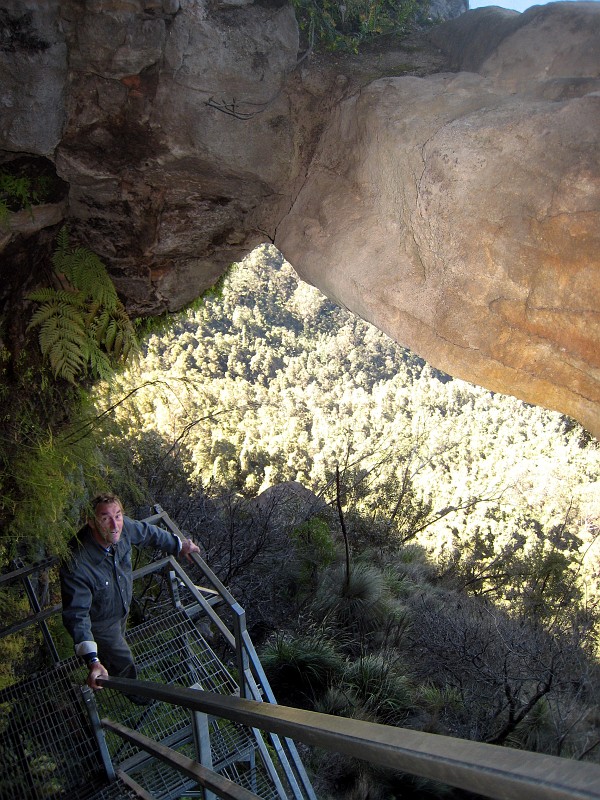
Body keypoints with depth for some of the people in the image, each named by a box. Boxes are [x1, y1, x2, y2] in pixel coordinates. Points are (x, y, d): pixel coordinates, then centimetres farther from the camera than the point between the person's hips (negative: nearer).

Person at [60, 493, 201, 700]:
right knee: (123, 662, 19)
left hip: (122, 608, 5)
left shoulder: (122, 527, -27)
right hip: (100, 622, -5)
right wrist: (92, 662, -48)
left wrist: (178, 545, 9)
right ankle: (133, 691, 53)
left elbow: (147, 533, -5)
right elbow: (77, 615, -41)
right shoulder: (76, 564, -44)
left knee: (115, 645, 35)